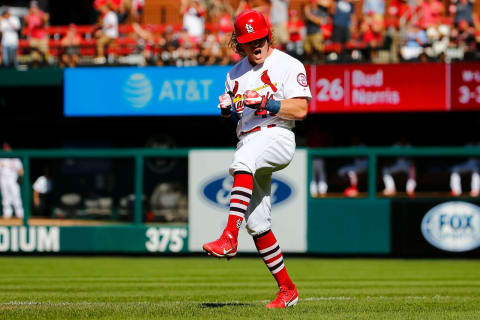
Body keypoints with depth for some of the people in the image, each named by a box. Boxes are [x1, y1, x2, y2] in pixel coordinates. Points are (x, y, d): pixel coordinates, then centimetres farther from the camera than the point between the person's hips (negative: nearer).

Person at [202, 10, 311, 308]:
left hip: (277, 136, -7)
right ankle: (287, 289, 13)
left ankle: (229, 238, -50)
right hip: (247, 143, 7)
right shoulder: (236, 73, 18)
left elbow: (300, 110, -10)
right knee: (257, 223, 3)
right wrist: (226, 109, 0)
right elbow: (233, 115, 23)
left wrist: (264, 103, -21)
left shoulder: (288, 65, -2)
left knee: (243, 161, -40)